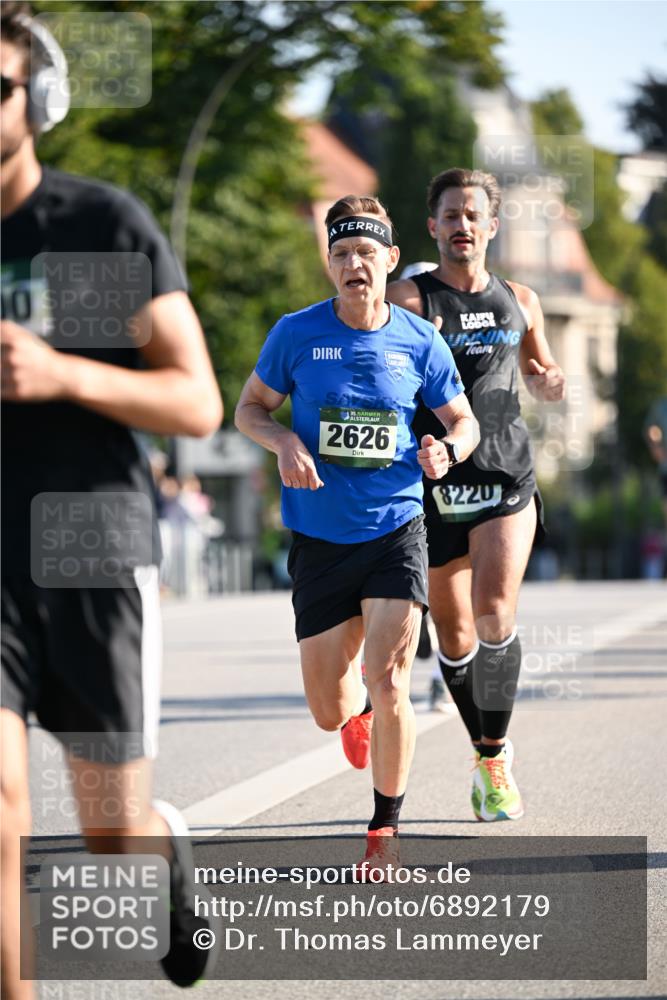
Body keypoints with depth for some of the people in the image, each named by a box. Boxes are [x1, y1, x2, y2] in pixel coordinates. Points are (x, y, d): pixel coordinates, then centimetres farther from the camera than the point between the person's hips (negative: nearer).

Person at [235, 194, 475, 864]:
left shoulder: (419, 341, -1)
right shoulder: (296, 333, -3)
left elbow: (462, 420, 11)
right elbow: (249, 408, 7)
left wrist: (445, 449, -12)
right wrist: (284, 444, -13)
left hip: (396, 533, -1)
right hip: (319, 539, 1)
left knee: (388, 687, -16)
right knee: (329, 711, 4)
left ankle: (385, 828, 6)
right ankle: (358, 704, 45)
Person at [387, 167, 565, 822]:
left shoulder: (519, 301, 11)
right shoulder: (410, 297, -1)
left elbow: (540, 373, 26)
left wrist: (550, 382, 3)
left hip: (506, 479, 1)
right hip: (436, 485, -1)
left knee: (495, 613, -18)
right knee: (454, 633, 5)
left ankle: (497, 750, -5)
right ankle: (486, 759, 24)